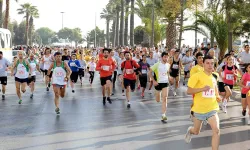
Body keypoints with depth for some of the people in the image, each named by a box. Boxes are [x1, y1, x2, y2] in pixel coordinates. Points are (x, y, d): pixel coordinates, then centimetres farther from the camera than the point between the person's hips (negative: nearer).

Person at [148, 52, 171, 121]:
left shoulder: (168, 65, 1)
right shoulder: (157, 64, -14)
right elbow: (150, 72, -12)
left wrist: (168, 78, 8)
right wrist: (154, 81, -16)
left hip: (165, 83, 2)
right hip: (158, 83, -2)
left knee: (164, 98, -13)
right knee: (158, 100, 12)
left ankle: (163, 115, -14)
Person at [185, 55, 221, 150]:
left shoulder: (213, 78, 6)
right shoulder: (197, 76, -13)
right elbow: (188, 91, -17)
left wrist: (218, 97, -1)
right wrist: (202, 89, -29)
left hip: (212, 109, 3)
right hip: (199, 109, -3)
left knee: (216, 130, -17)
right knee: (196, 132, 16)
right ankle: (190, 130, 53)